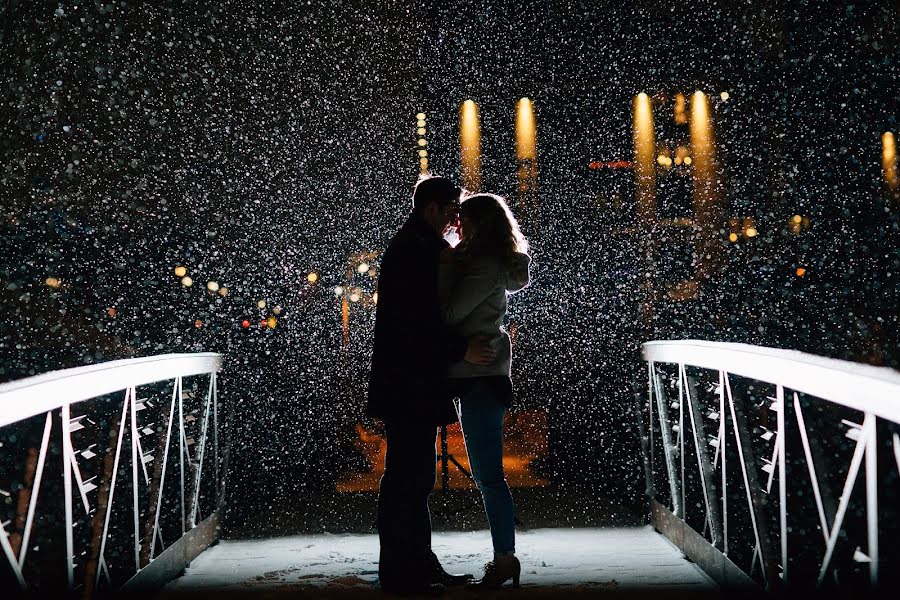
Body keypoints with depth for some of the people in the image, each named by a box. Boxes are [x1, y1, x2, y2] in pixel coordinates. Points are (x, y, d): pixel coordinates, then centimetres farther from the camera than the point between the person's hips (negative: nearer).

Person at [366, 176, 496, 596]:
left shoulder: (420, 247, 19)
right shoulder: (412, 250, -13)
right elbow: (413, 320, -21)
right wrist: (461, 349, -19)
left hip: (415, 383, 11)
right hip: (407, 384, -11)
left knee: (416, 477, 13)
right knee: (406, 475, -6)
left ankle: (420, 565, 20)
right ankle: (398, 573, -1)